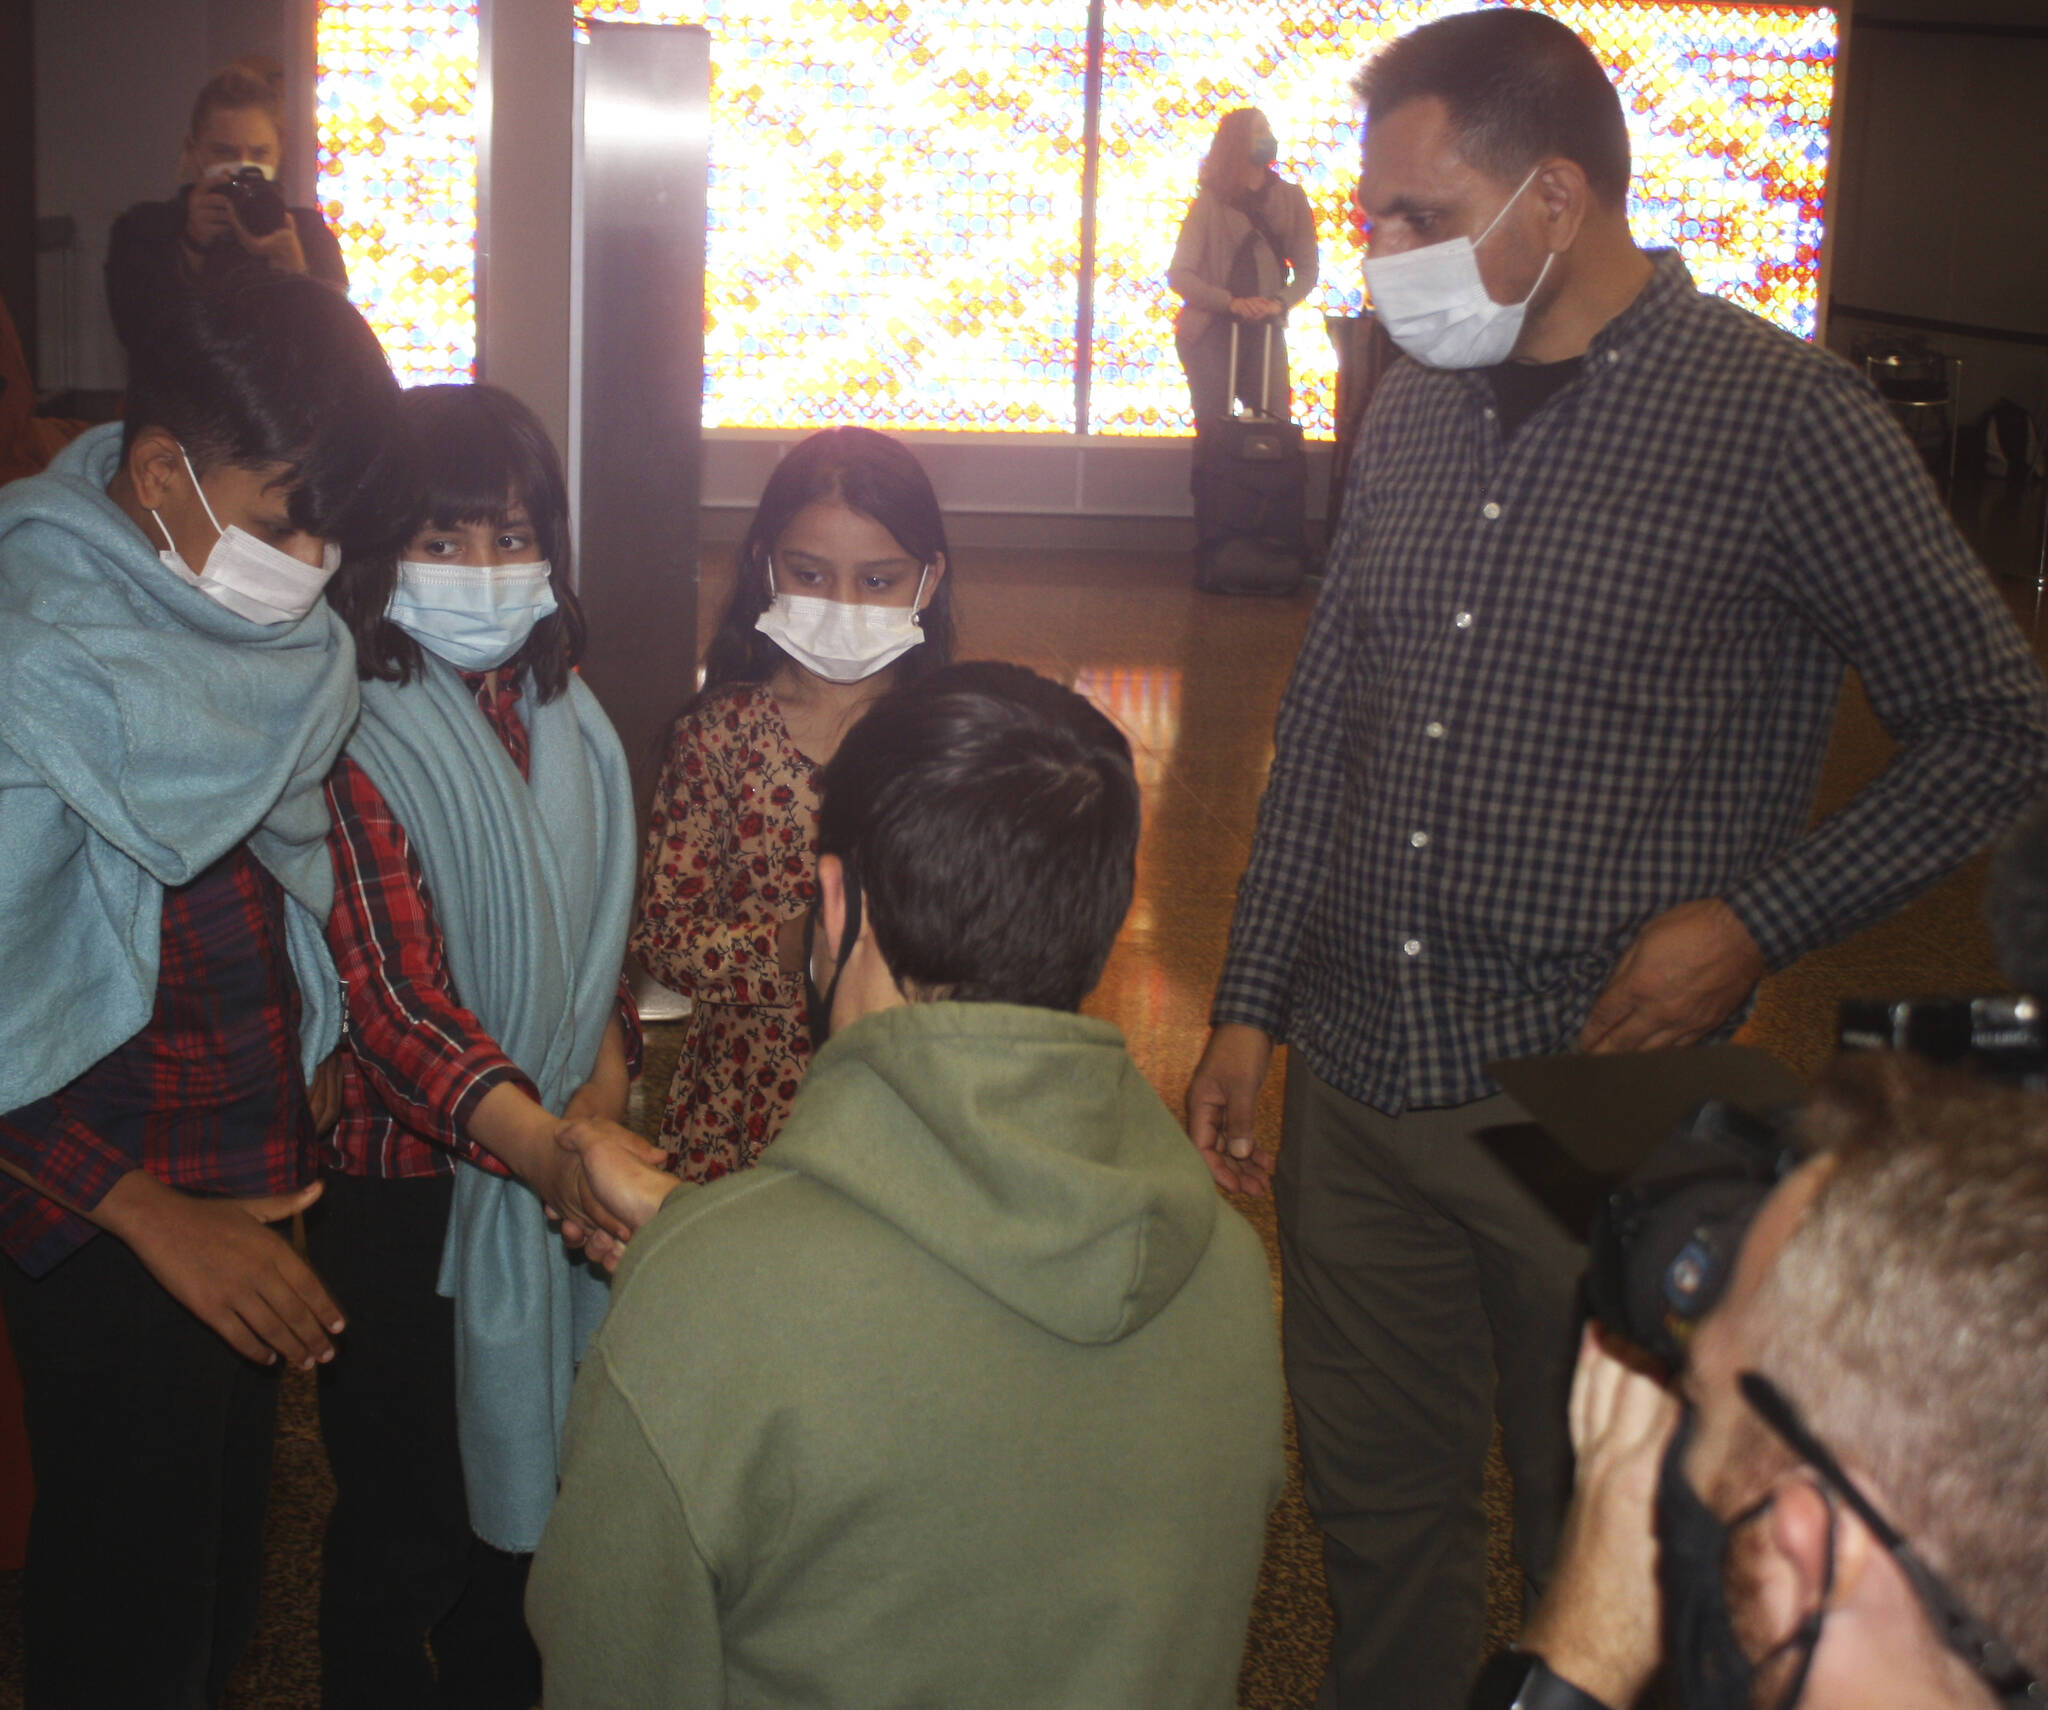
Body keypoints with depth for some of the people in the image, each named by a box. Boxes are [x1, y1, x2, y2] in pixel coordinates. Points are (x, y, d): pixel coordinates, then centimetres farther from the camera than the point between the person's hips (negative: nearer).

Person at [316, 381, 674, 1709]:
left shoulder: (565, 720, 5)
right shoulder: (354, 744, -18)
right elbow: (394, 999, -27)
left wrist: (606, 1082, -7)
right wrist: (547, 1147, -41)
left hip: (560, 1167, 6)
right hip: (403, 1186, -6)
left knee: (525, 1472, 20)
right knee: (403, 1520, 6)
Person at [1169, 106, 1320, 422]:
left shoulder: (1290, 198, 6)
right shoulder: (1210, 201, -2)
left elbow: (1307, 271, 5)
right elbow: (1179, 275, -7)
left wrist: (1279, 302, -15)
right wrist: (1231, 302, -21)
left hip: (1266, 330, 3)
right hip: (1211, 330, -2)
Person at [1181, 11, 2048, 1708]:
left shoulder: (1783, 419, -11)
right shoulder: (1415, 411, 7)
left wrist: (1754, 919, -15)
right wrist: (1247, 1006, 12)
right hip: (1358, 1081, 5)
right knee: (1377, 1517, 18)